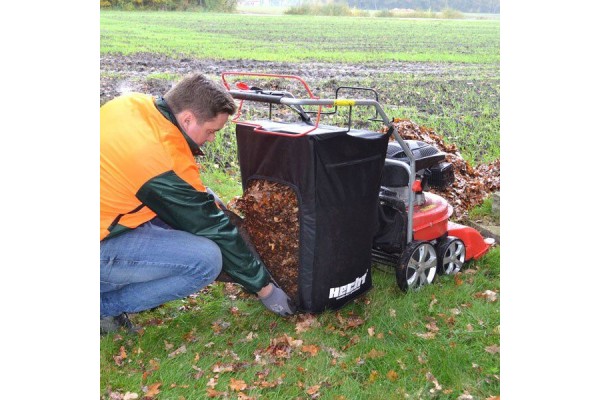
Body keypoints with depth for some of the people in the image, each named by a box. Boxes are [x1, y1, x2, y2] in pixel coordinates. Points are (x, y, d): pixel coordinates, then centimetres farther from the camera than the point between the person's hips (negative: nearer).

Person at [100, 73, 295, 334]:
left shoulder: (132, 103, -4)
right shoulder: (169, 163, -26)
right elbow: (216, 232, -17)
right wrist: (263, 287, -4)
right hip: (101, 249, -9)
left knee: (201, 204, 6)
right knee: (207, 260, -20)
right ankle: (104, 305, -4)